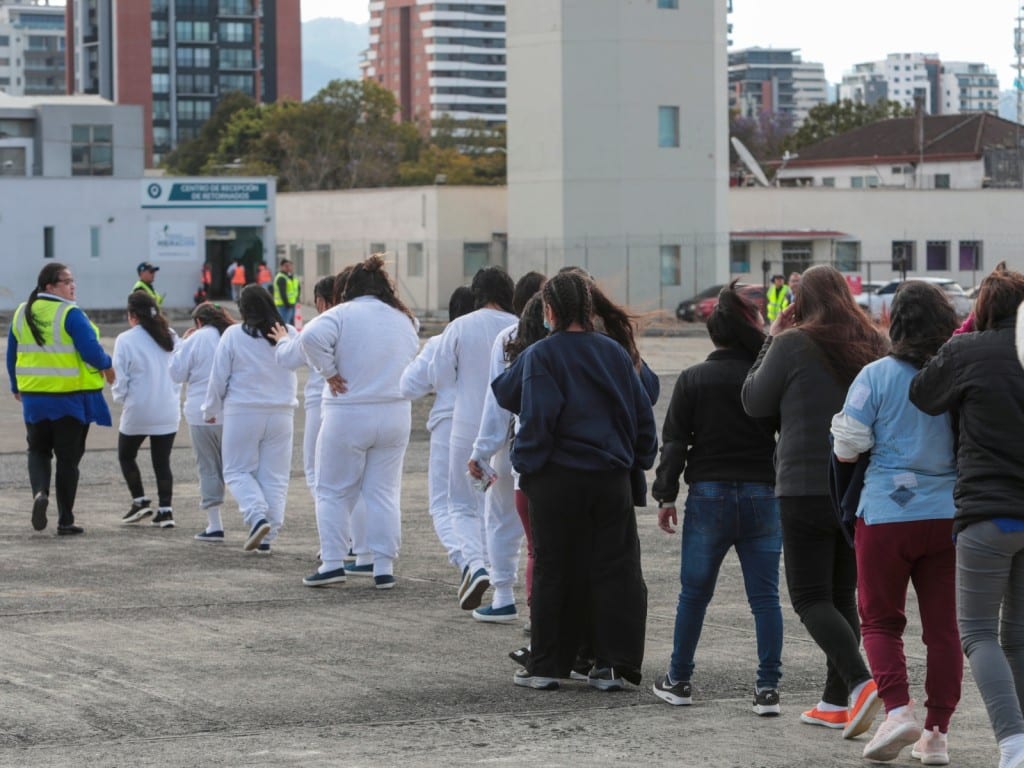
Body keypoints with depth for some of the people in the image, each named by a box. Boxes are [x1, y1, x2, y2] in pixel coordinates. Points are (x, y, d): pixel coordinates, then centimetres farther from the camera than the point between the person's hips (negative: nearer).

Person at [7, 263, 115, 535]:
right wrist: (107, 366, 2)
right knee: (68, 457, 6)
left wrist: (16, 387, 26)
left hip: (34, 397, 4)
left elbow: (12, 355, 12)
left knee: (38, 450, 20)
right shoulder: (70, 314, -14)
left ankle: (40, 491, -9)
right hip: (70, 397, -4)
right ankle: (65, 520, 10)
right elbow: (91, 351, -19)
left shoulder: (22, 313, 4)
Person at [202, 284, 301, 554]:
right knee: (275, 477, 7)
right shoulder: (289, 334, 2)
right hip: (281, 413, 3)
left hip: (243, 413, -3)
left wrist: (211, 411, 12)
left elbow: (218, 378, -2)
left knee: (238, 471, 8)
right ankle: (268, 536, 6)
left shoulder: (233, 335, -7)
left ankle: (257, 517, -15)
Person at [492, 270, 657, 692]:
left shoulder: (541, 355, -7)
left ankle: (545, 665, 8)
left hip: (557, 479, -3)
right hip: (612, 478, 3)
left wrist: (526, 462, 2)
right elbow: (643, 412, 11)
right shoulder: (615, 352, 7)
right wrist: (640, 460, 19)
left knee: (554, 570, 4)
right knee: (615, 569, 6)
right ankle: (614, 662, 3)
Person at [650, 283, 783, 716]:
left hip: (709, 495, 0)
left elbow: (674, 441, 0)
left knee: (694, 593, 11)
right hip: (763, 495, 0)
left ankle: (678, 681, 18)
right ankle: (768, 688, 0)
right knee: (764, 596, 3)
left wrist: (666, 495, 3)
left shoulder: (693, 379, 0)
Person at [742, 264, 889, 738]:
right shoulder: (874, 346, 5)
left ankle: (860, 683, -22)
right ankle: (836, 702, 17)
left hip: (807, 489, -5)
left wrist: (773, 339, 9)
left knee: (810, 598, -2)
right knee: (842, 595, 15)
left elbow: (756, 403, 1)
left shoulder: (793, 344, -10)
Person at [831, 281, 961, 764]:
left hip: (887, 515, -3)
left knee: (880, 619, 10)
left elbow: (847, 448, -8)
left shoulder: (876, 376, -10)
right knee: (943, 625, 8)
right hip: (948, 515, 3)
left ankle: (897, 707, -11)